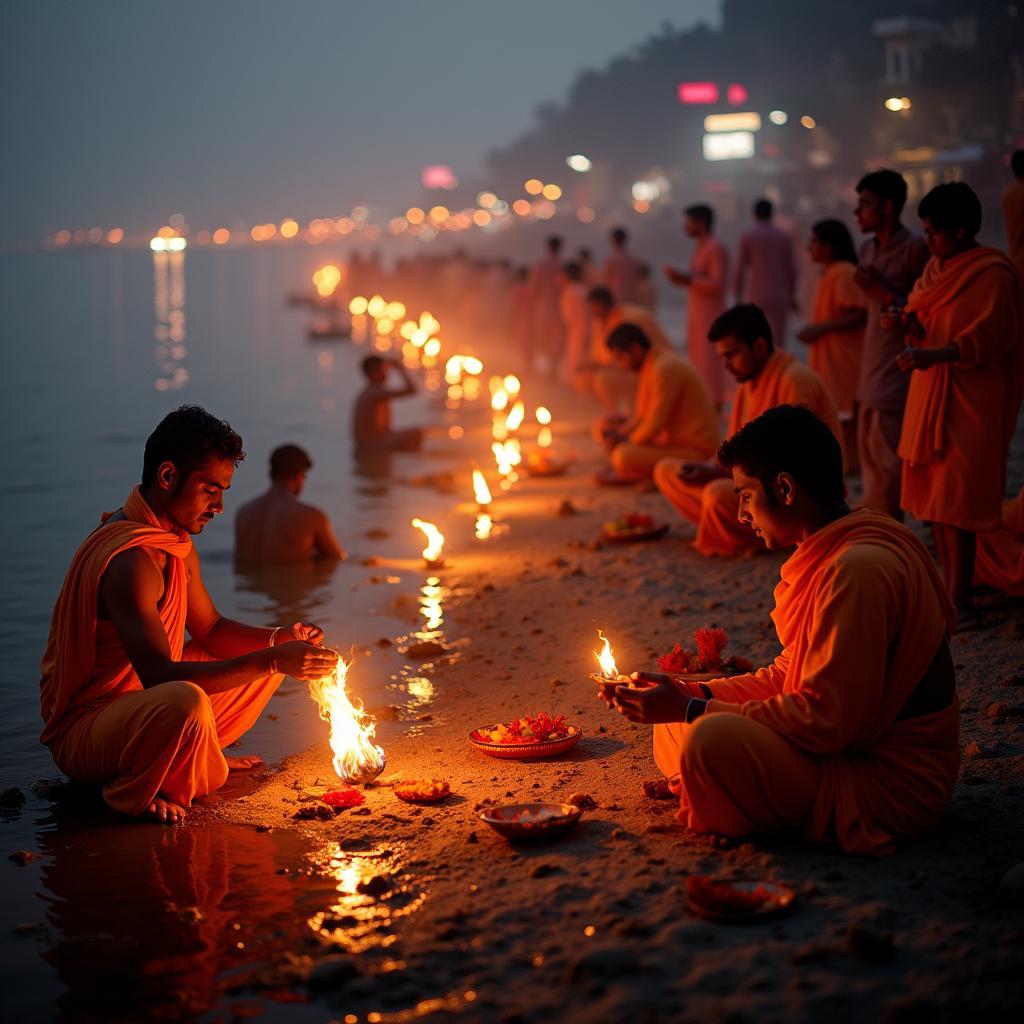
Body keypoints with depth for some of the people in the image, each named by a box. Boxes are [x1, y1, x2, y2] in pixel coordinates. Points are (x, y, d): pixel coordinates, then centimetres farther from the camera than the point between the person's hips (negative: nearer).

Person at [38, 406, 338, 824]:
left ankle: (188, 754, 10)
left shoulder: (176, 542, 5)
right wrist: (271, 660, -36)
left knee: (265, 654, 12)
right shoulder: (130, 561, -27)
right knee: (186, 703, -40)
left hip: (149, 701, 9)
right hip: (80, 733, -9)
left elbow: (210, 630, 13)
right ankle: (131, 793, -12)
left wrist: (278, 640, -7)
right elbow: (157, 675, -35)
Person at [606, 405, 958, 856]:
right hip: (851, 747, 10)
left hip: (888, 785, -10)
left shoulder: (858, 569, -24)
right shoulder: (833, 554, 9)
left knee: (713, 740, -28)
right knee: (674, 725, 12)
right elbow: (787, 677, 14)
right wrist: (688, 696, 2)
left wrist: (693, 709, -18)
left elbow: (824, 721, -26)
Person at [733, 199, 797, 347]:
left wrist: (738, 297, 4)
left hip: (756, 297, -2)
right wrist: (792, 296, 16)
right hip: (780, 297, 2)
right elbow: (791, 270, 6)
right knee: (778, 341, 4)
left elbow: (740, 270, -3)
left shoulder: (747, 236, -2)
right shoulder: (784, 237, 5)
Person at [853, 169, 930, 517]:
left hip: (897, 375, -8)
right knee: (871, 463, 7)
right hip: (871, 374, 8)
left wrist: (881, 292, -17)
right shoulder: (868, 249, 14)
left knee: (886, 466, -7)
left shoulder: (914, 249, -10)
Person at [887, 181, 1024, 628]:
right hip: (931, 391, 8)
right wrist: (906, 322, -3)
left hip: (967, 398, -8)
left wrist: (933, 355, -29)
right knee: (933, 491, 9)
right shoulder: (937, 267, 14)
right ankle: (948, 587, 18)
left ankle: (961, 599, -6)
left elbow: (985, 340, -17)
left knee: (954, 500, -10)